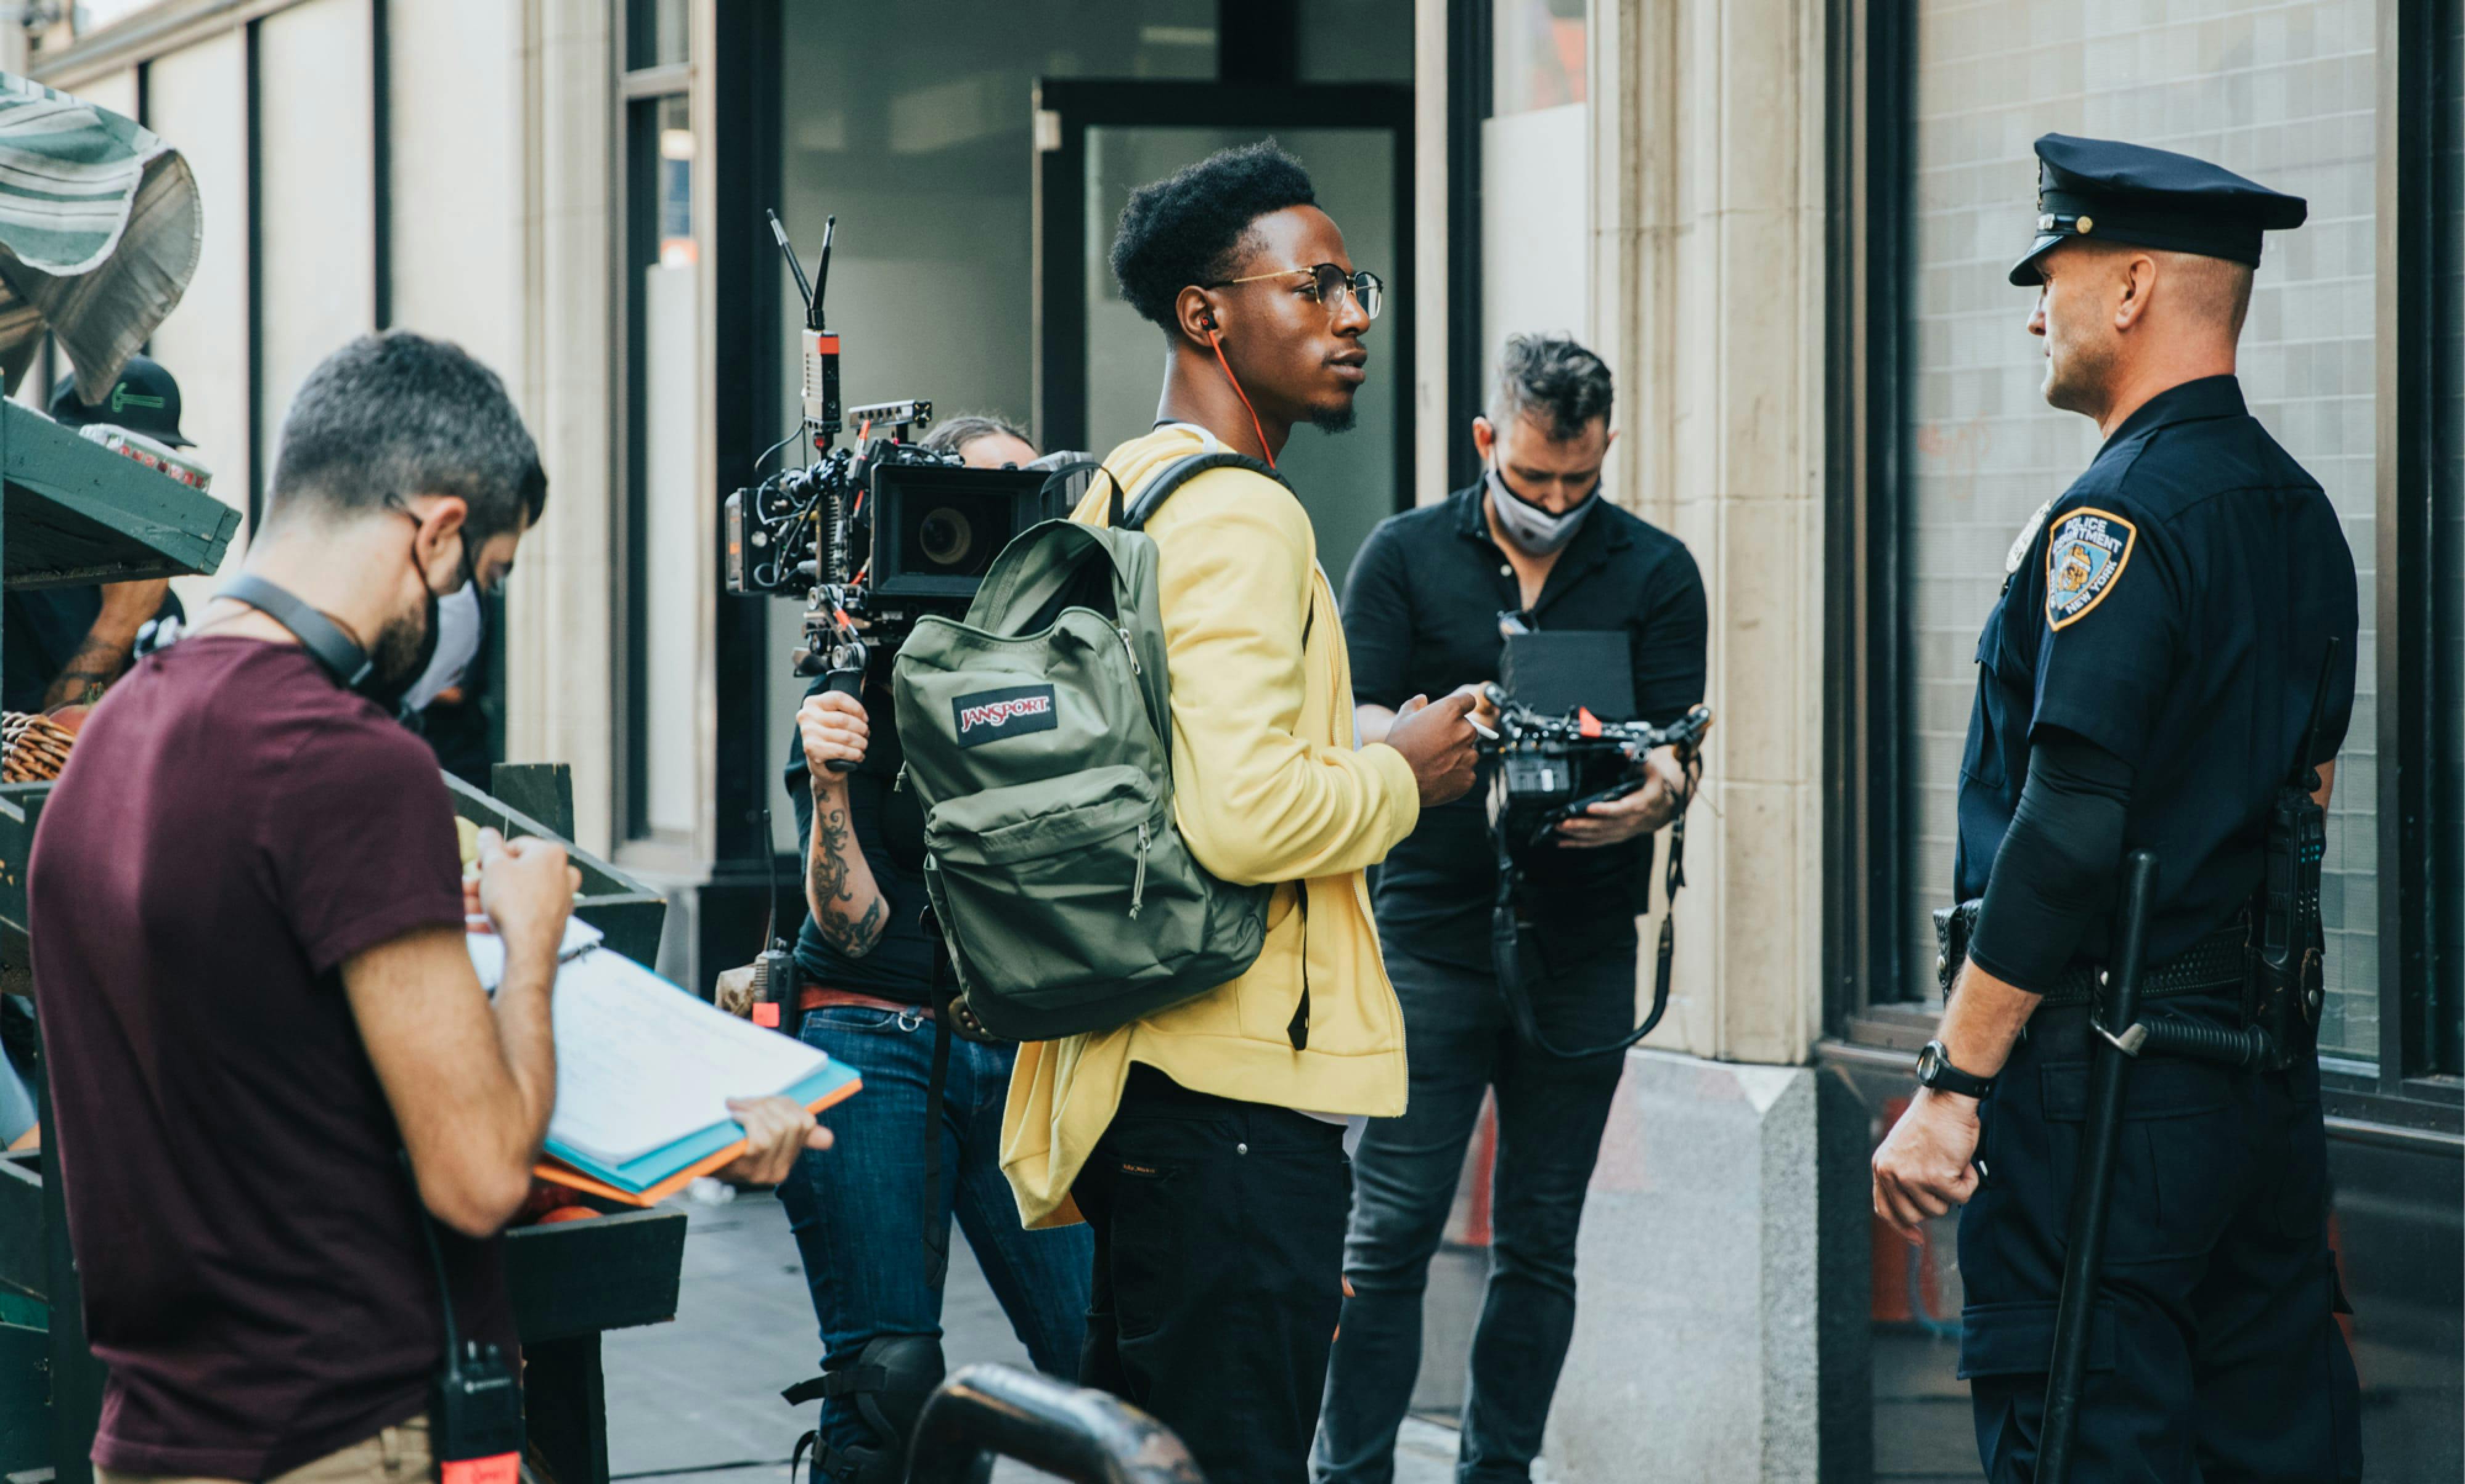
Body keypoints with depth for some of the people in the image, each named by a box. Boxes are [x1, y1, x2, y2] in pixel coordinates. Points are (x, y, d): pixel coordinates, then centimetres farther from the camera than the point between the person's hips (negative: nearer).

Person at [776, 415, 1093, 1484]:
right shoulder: (864, 687, -3)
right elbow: (850, 925, -9)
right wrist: (828, 787, -26)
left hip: (1022, 1056, 4)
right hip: (873, 1048, -4)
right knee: (890, 1379, -12)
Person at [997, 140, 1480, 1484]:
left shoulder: (1119, 492, 18)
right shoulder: (1236, 516, -15)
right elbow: (1242, 813, -26)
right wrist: (1400, 776, -10)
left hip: (1133, 1062, 11)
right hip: (1235, 1089, -11)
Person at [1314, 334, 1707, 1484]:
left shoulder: (1656, 573, 7)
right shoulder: (1405, 556, 5)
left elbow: (1678, 747, 1)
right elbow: (1350, 728, -2)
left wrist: (1654, 797, -23)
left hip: (1583, 952, 2)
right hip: (1431, 933, -2)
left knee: (1539, 1245, 7)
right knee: (1388, 1234, -6)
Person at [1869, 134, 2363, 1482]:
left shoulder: (2116, 521, -15)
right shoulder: (2299, 511, 13)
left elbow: (2068, 832, -21)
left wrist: (1952, 1086, -19)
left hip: (2109, 1078, -9)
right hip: (2271, 1068, 9)